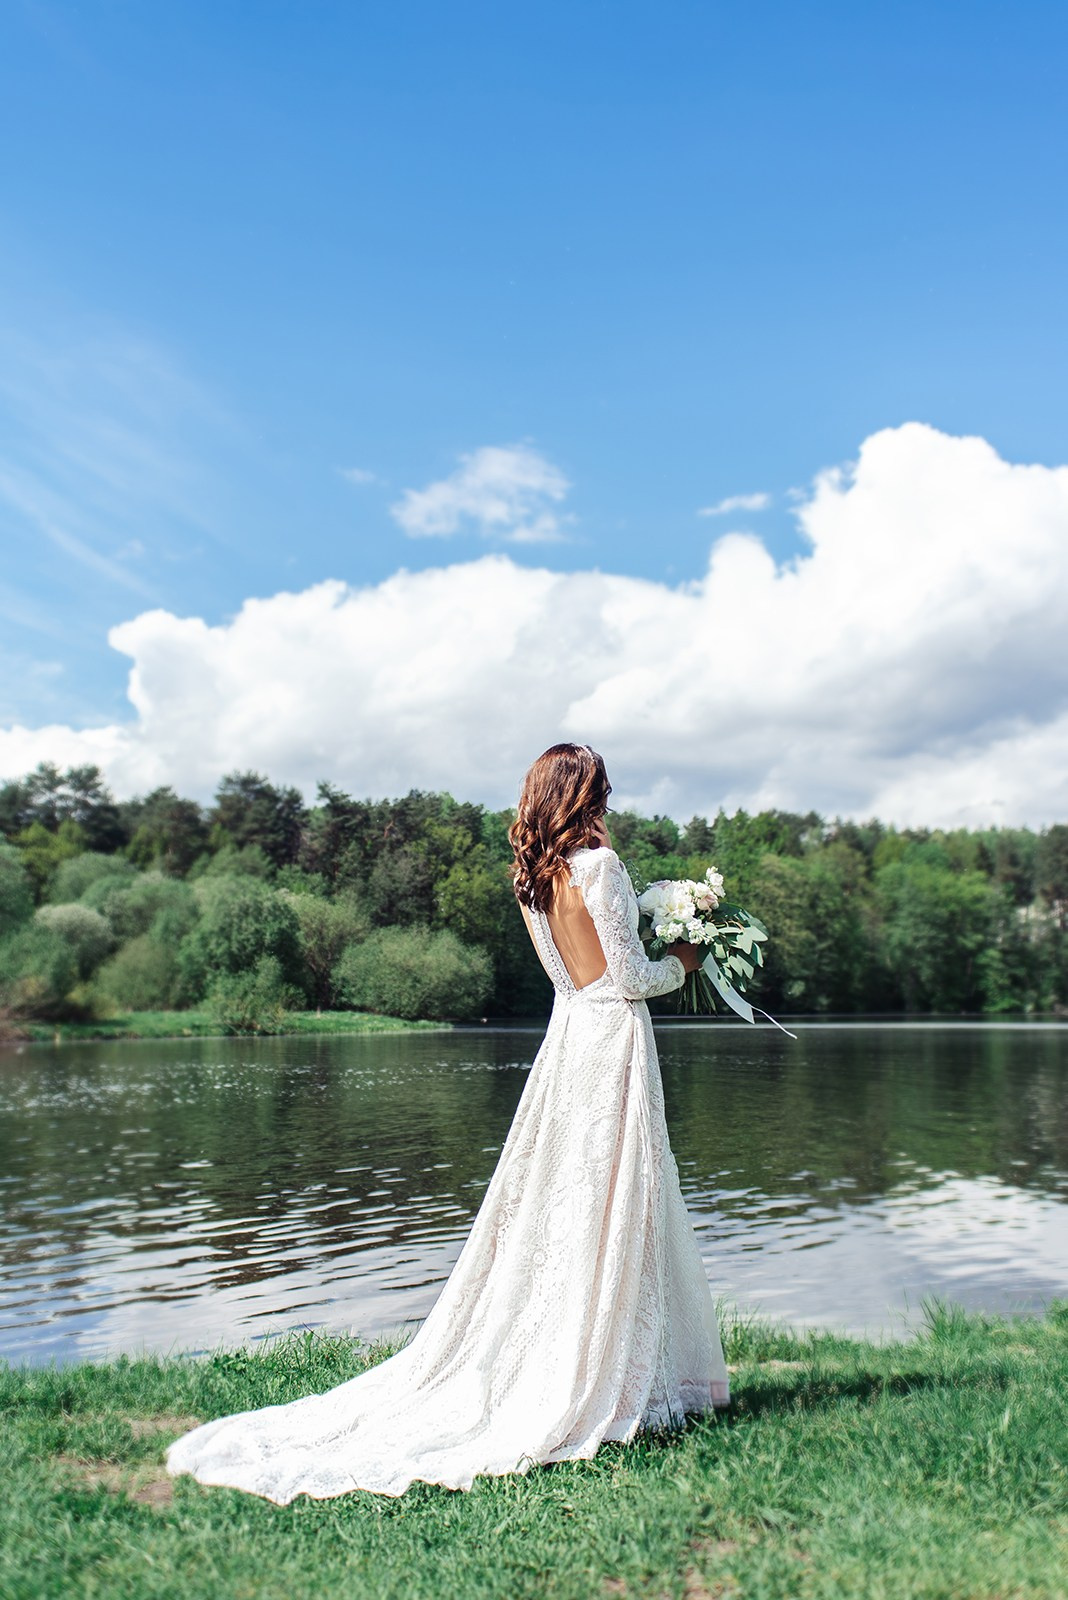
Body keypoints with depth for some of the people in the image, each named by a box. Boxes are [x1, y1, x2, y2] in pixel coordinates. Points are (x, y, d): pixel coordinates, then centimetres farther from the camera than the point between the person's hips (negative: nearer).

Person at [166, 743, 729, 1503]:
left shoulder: (533, 876, 9)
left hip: (569, 1035, 7)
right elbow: (631, 976, -12)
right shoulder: (599, 864, -14)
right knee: (611, 1210, 0)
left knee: (549, 1204, 12)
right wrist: (680, 963, 6)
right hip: (613, 1038, -7)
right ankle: (587, 1393, 7)